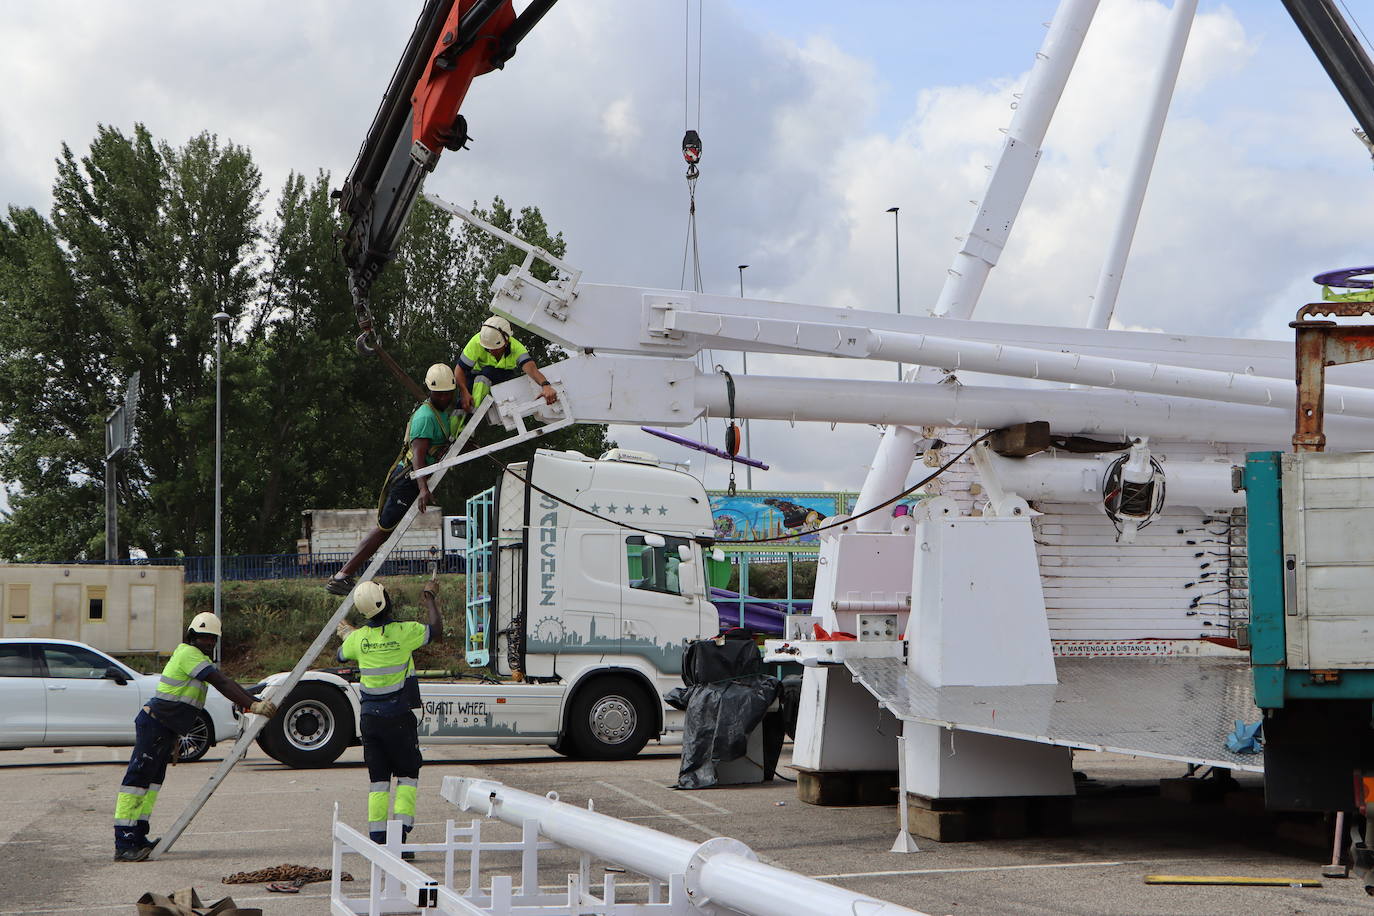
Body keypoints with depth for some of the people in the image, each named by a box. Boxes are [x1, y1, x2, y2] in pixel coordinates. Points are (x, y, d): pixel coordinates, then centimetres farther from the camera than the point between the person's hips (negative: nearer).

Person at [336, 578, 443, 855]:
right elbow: (436, 632, 6)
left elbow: (342, 655, 22)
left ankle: (377, 840, 6)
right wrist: (430, 599, 19)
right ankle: (400, 835, -5)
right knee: (407, 775, 7)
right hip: (399, 717, -3)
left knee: (378, 780, 9)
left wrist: (346, 634, 43)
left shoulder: (359, 637, 0)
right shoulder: (404, 631, -11)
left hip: (370, 717, 3)